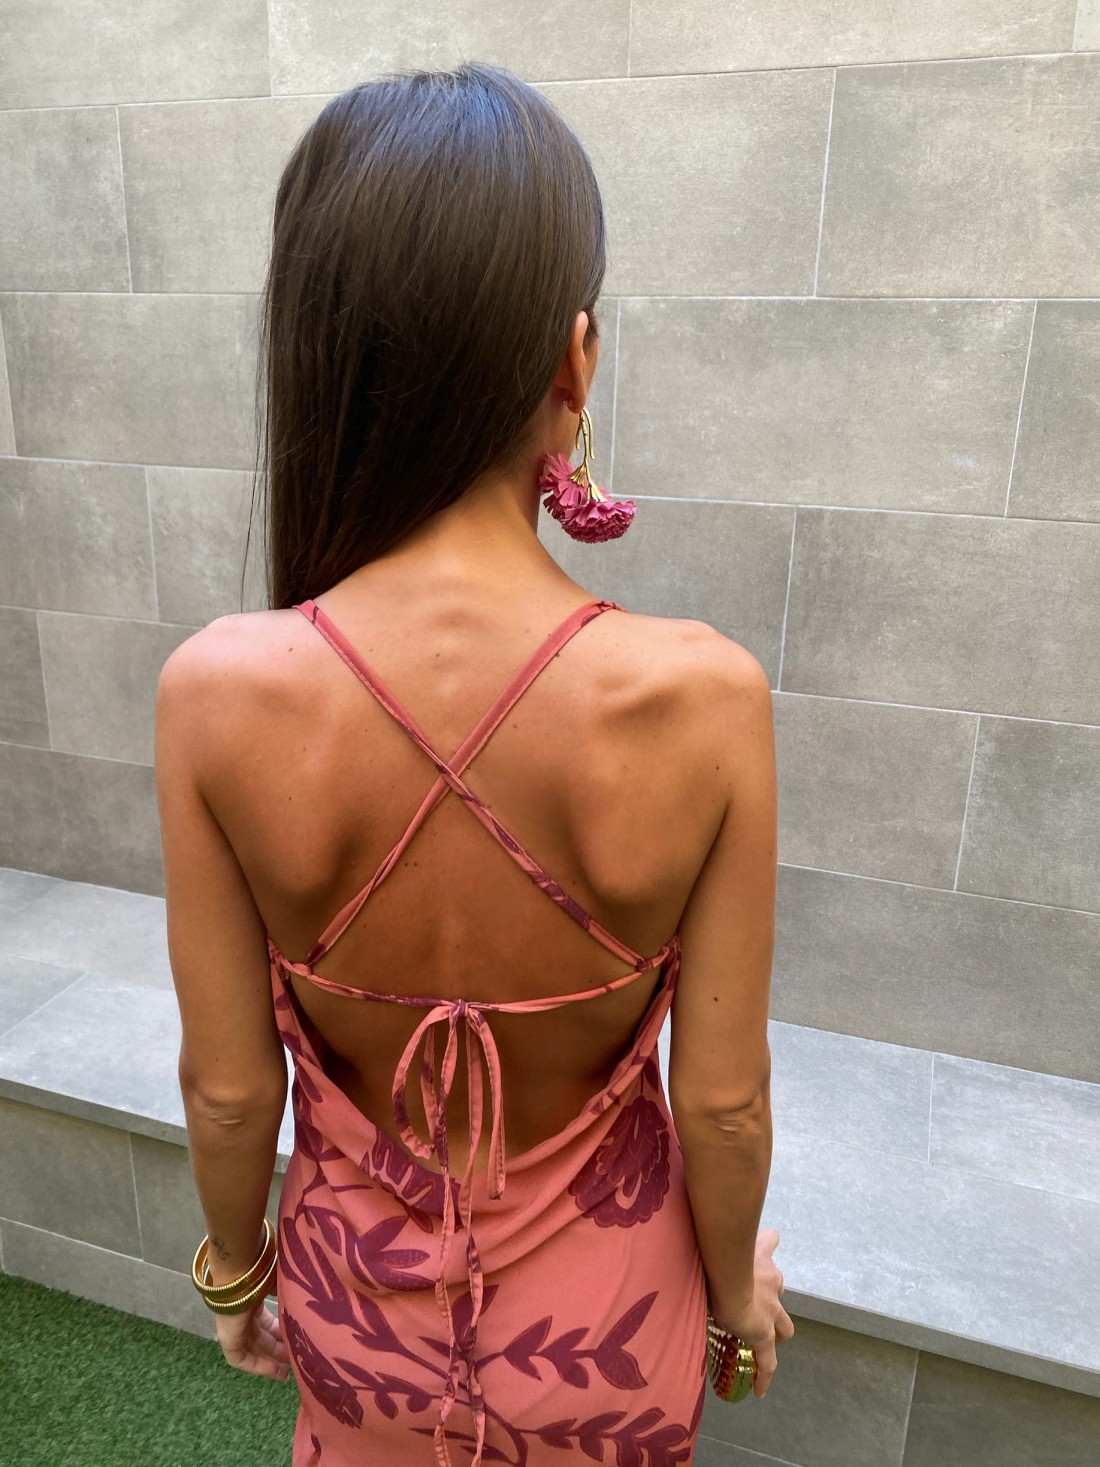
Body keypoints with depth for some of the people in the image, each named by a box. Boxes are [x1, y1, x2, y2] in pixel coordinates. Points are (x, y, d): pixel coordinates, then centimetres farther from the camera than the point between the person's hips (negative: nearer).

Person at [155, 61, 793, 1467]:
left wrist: (233, 1260, 7)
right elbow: (722, 1100, -17)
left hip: (362, 1276, 1)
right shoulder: (703, 698, -31)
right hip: (603, 1296, 0)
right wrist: (740, 1279, 4)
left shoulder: (218, 691, -28)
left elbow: (227, 1084, -14)